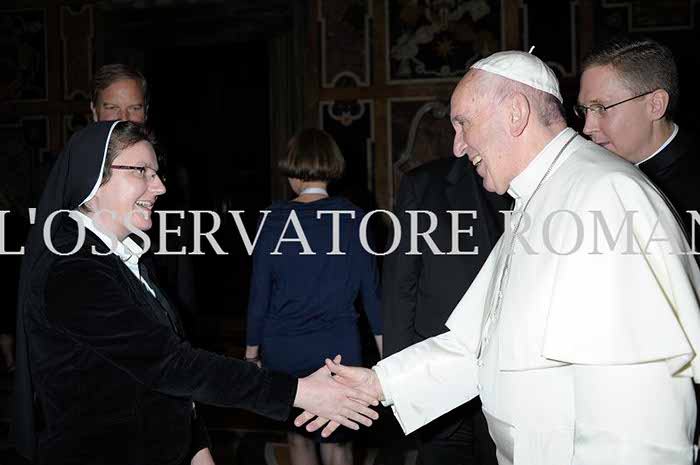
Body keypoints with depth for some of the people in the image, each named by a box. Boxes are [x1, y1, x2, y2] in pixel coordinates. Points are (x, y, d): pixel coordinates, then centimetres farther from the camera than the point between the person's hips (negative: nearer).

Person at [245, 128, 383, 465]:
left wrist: (252, 350, 9)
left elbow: (259, 292, -1)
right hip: (337, 346, 0)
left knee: (298, 437, 18)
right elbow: (370, 289, -1)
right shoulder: (353, 217, -4)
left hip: (282, 349, 1)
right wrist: (385, 349, 7)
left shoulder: (274, 219, -5)